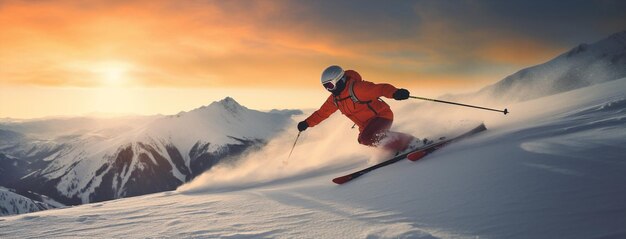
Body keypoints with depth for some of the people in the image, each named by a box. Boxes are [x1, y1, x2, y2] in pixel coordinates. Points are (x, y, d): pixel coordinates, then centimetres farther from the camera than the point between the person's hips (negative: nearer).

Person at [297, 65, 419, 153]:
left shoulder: (357, 88, -24)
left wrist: (395, 93, -53)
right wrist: (307, 123, 12)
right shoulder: (334, 99, 3)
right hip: (366, 125, 10)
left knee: (367, 138, -29)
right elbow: (322, 112, 18)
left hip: (382, 115, -10)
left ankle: (409, 142, -23)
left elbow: (380, 88, -34)